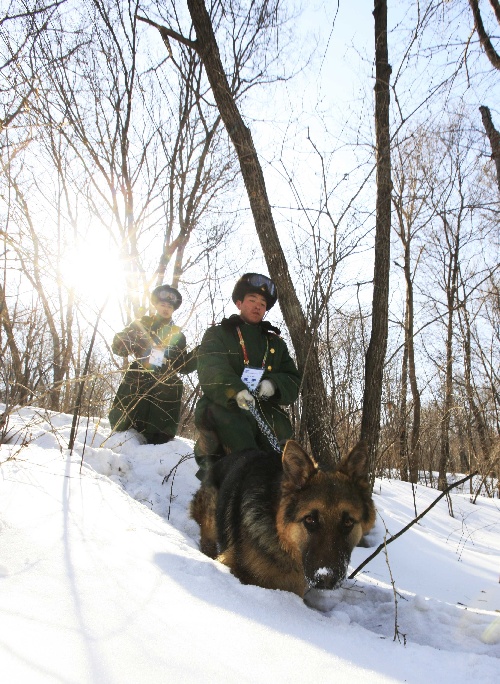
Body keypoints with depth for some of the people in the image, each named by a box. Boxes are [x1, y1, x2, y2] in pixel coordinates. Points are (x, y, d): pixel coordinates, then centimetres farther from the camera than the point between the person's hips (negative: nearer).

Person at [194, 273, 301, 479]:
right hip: (225, 408, -3)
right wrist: (236, 391, -27)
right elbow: (211, 370, -5)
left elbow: (293, 381, 18)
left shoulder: (275, 343, 28)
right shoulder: (217, 334, 17)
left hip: (265, 414, 4)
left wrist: (274, 385, -8)